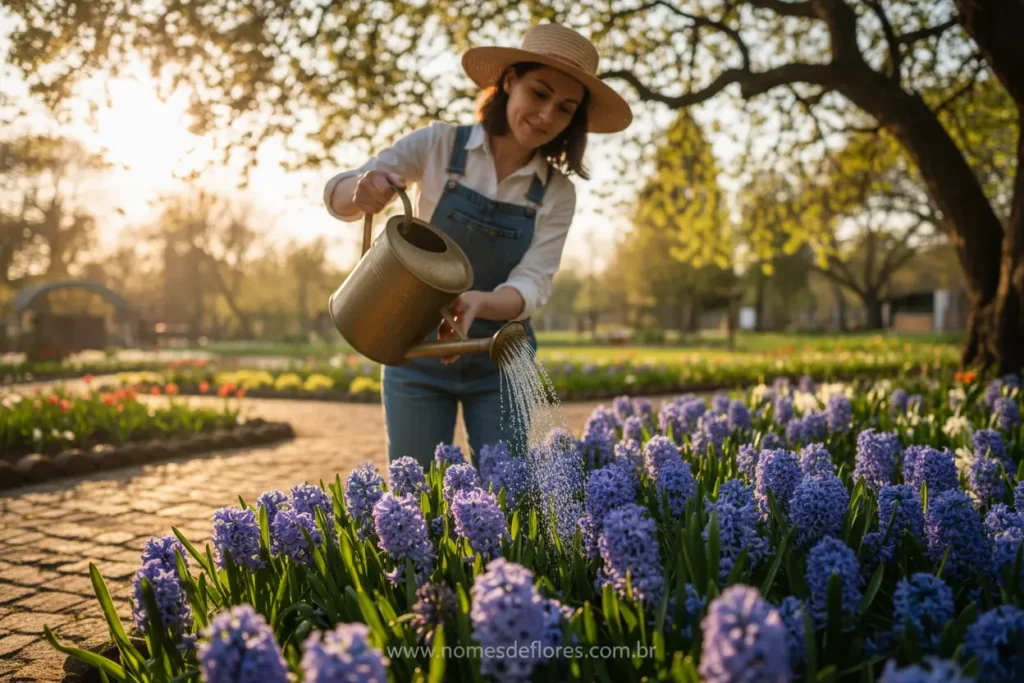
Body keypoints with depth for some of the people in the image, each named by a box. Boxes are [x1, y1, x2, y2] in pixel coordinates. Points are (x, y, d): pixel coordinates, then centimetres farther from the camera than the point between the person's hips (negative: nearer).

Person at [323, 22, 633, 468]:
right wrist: (362, 190, -37)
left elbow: (531, 286, -13)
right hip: (417, 353, -1)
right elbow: (337, 196, -12)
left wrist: (477, 303, -35)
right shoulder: (439, 145, -8)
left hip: (499, 361, 2)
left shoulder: (557, 193, -4)